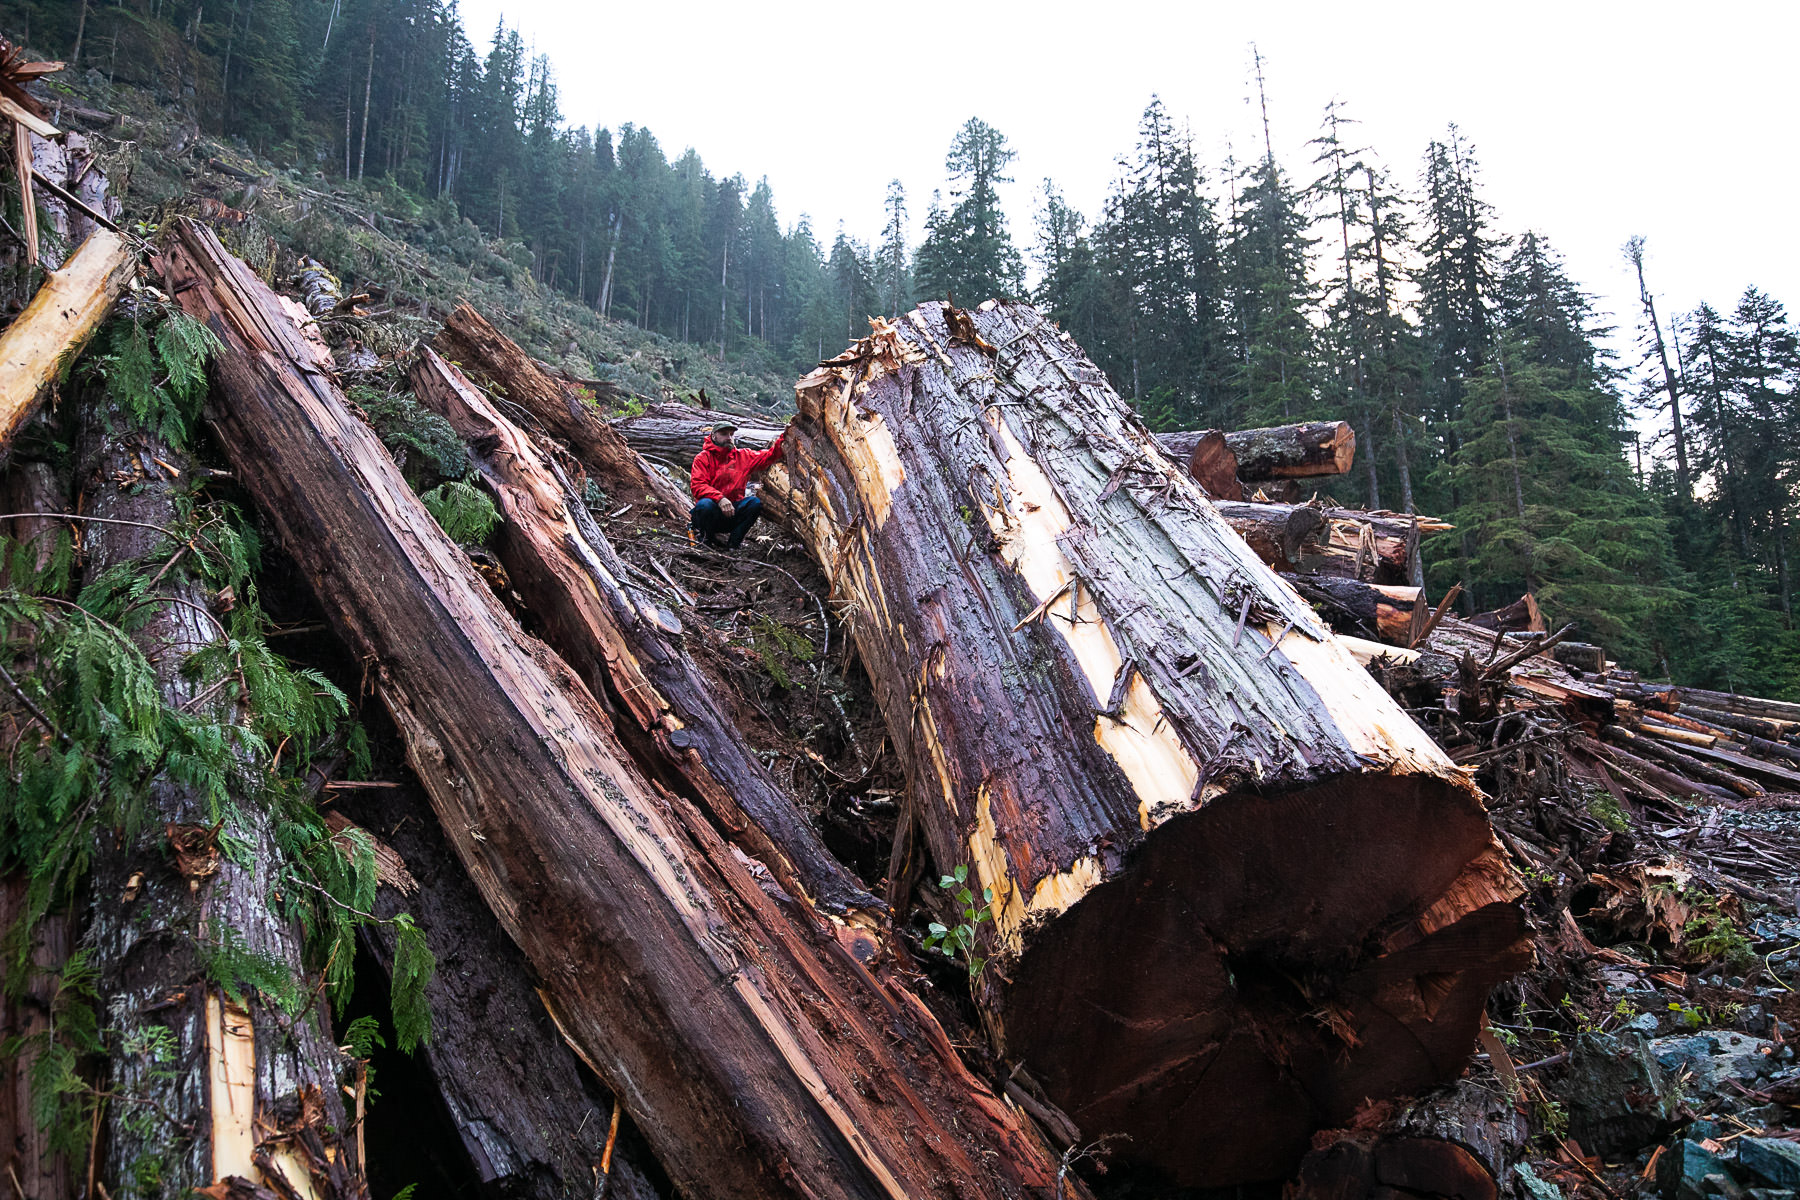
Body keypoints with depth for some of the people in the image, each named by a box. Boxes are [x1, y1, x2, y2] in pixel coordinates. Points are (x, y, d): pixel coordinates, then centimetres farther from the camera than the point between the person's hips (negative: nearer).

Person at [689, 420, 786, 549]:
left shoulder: (743, 456, 11)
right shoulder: (703, 458, -2)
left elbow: (769, 455, 8)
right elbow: (697, 486, -14)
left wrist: (783, 438, -9)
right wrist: (719, 498, -30)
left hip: (732, 511, 4)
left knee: (755, 503, -22)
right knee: (705, 505, -36)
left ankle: (733, 541, -12)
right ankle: (707, 539, -7)